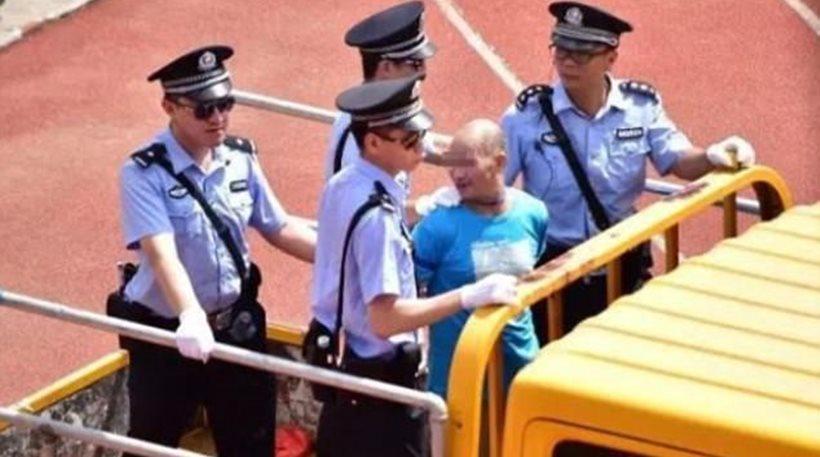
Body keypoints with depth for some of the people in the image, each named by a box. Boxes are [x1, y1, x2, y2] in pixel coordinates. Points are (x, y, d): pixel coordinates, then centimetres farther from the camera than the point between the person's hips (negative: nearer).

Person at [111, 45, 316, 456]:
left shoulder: (240, 158, -1)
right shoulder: (144, 173, -18)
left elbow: (278, 228, 9)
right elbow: (161, 251, -31)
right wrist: (190, 317, -46)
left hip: (237, 326, 5)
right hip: (165, 334, -5)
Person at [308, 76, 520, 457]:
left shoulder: (341, 186, 2)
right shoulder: (375, 215, -27)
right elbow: (386, 318, -31)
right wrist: (468, 296, -32)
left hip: (339, 358, 10)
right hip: (381, 378, -10)